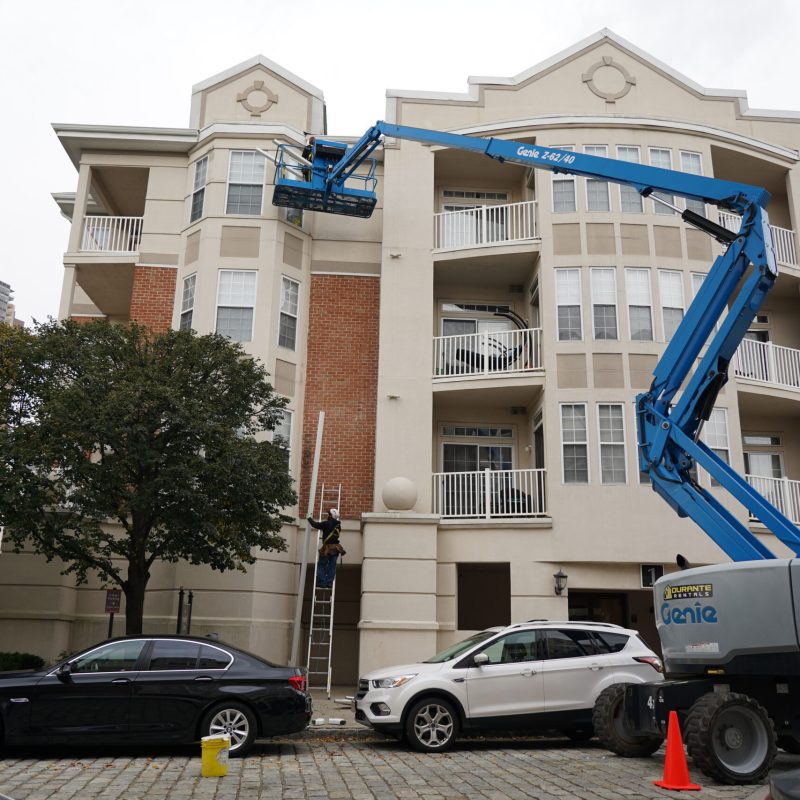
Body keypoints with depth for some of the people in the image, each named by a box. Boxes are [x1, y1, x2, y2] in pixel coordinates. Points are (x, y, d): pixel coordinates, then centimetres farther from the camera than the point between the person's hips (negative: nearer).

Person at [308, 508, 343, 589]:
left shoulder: (326, 524, -12)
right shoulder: (338, 525, 7)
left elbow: (315, 525, -6)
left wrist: (309, 518, 14)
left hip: (327, 548, -5)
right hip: (336, 548, 5)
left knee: (321, 566, 5)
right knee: (332, 567, 9)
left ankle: (322, 583, 0)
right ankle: (329, 583, 5)